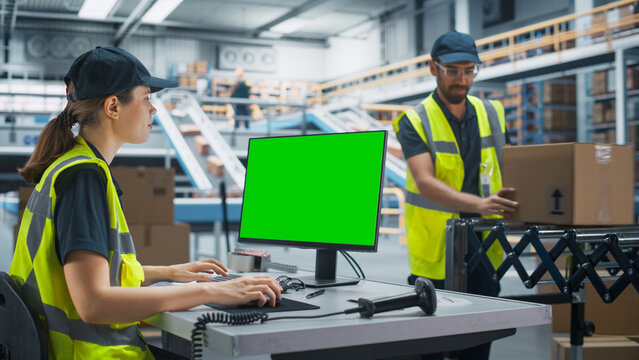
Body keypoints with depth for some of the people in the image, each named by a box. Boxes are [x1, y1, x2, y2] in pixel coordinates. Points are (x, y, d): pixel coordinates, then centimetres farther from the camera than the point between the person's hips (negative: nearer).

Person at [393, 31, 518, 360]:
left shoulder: (491, 114, 8)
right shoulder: (415, 121, -7)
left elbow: (505, 171, 15)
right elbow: (426, 183, -21)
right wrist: (478, 204, -36)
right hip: (436, 250, -4)